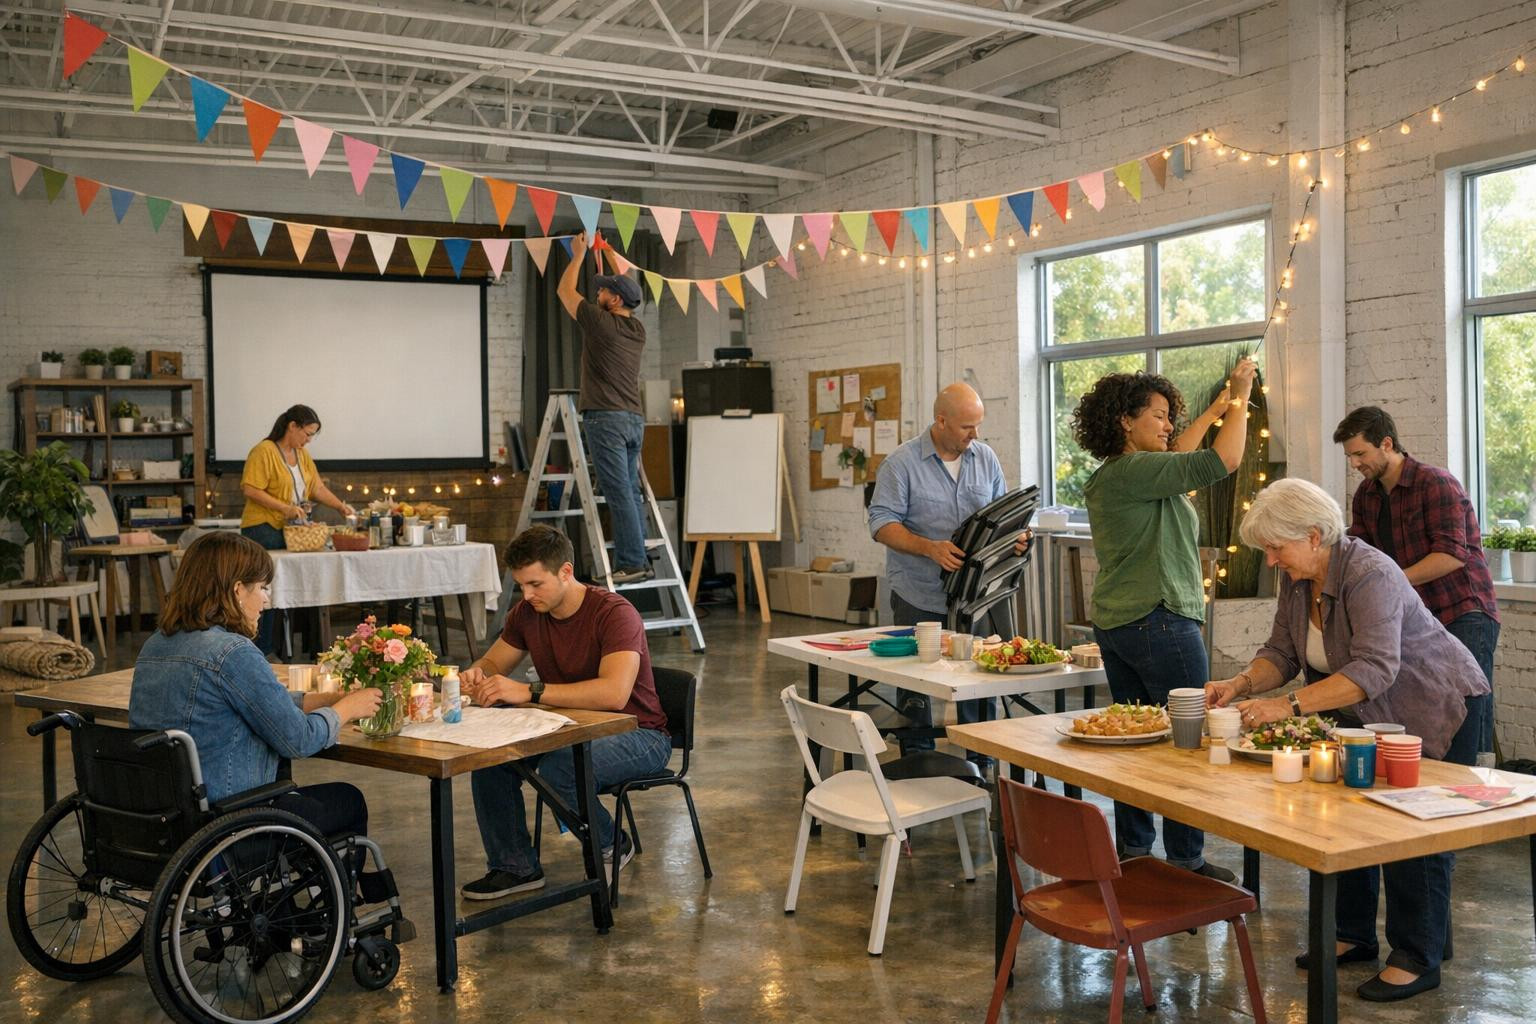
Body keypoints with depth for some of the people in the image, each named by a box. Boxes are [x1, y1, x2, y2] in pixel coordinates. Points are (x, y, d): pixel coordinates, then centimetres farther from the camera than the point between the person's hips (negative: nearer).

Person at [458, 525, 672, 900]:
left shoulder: (615, 613, -24)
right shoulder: (527, 613, -2)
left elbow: (614, 693, -38)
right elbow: (493, 663, 12)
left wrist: (529, 692, -40)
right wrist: (476, 674, -14)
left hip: (637, 735, -7)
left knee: (558, 767, -34)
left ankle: (611, 846, -4)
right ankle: (515, 866, 1)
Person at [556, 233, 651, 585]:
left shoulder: (601, 322, -5)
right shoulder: (637, 329, 14)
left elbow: (565, 291, 8)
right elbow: (620, 290, 34)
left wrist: (578, 255, 21)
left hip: (606, 418, -8)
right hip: (635, 419, 8)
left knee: (619, 492, -10)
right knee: (631, 491, 8)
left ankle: (632, 562, -13)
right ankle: (638, 560, 6)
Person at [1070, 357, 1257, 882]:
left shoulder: (1110, 475, 13)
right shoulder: (1132, 472, -16)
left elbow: (1173, 459, 29)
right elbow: (1221, 462, -21)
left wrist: (1215, 409, 31)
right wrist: (1239, 402, -6)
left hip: (1114, 623, 10)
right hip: (1159, 621, -10)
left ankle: (1133, 849, 20)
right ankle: (1186, 860, 6)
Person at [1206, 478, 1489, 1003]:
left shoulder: (1370, 575, -30)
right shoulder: (1297, 579, -4)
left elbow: (1374, 669, -39)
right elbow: (1282, 651, -2)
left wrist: (1290, 704, -45)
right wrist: (1241, 684, -21)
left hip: (1437, 709, -8)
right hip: (1368, 714, 9)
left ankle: (1418, 960, 5)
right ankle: (1353, 935, 22)